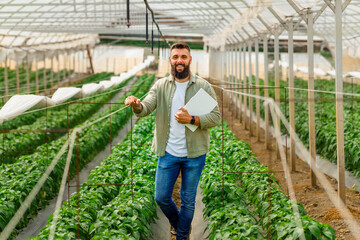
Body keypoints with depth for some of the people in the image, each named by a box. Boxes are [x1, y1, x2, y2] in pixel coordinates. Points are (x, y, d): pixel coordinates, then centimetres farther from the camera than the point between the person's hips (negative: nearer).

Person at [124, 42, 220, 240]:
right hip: (168, 153, 2)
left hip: (194, 155, -1)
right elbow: (146, 108, -13)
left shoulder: (203, 86, -6)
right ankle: (176, 222, 41)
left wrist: (191, 119, -24)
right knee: (161, 197, 10)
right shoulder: (160, 86, -1)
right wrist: (136, 105, -36)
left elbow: (215, 117, -9)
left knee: (188, 201, 11)